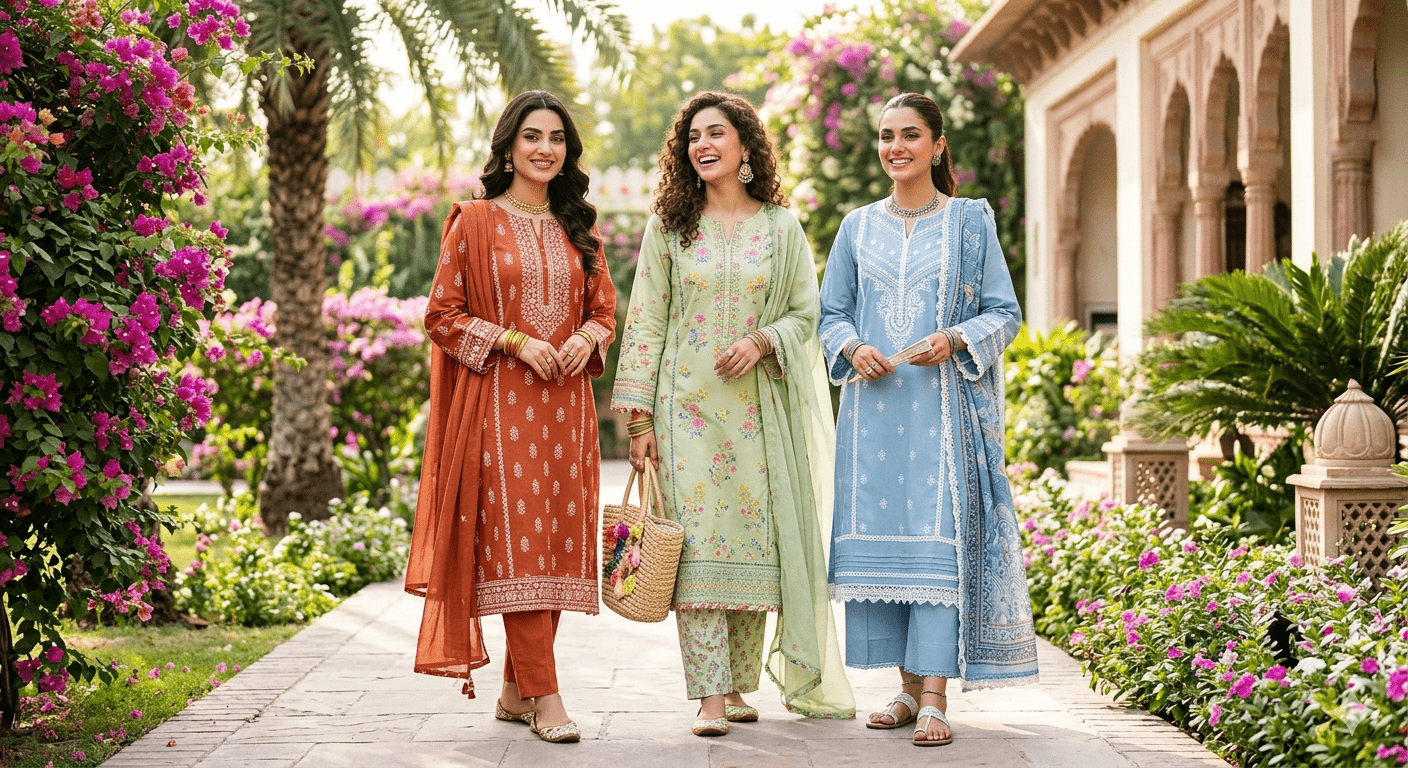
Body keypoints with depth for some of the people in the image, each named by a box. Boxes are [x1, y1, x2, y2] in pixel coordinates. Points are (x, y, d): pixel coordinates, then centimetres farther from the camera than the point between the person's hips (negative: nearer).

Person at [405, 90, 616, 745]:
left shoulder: (578, 229, 14)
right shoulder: (474, 222, 1)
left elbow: (604, 308, 18)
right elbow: (443, 315, -2)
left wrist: (586, 337, -4)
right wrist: (515, 340, -13)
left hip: (564, 404, 5)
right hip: (499, 402, -5)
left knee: (558, 540, 3)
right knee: (515, 541, -9)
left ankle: (516, 691, 15)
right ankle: (546, 699, -8)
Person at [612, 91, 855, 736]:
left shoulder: (780, 228, 8)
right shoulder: (669, 227, 6)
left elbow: (805, 312, 9)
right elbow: (646, 322, 3)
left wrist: (763, 341, -13)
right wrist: (639, 417, -3)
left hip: (758, 407, 1)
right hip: (687, 404, -1)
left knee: (755, 538, 0)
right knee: (696, 539, -9)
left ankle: (739, 683, 12)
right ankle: (709, 695, -8)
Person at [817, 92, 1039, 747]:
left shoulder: (969, 221, 6)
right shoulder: (859, 227, 14)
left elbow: (1004, 312, 4)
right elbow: (831, 313, 14)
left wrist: (956, 338, -14)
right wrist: (852, 348, -7)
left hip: (944, 405, -3)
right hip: (874, 405, 3)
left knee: (938, 536, -11)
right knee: (881, 536, 1)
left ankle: (936, 697, -12)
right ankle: (909, 687, 11)